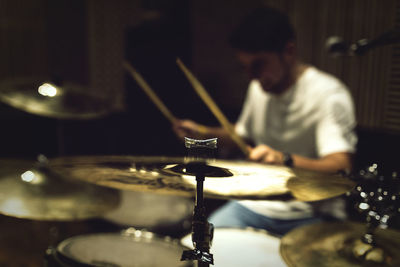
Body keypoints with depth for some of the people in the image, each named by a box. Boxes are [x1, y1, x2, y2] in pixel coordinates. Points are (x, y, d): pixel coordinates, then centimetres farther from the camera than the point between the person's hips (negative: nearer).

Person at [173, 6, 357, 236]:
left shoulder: (328, 94, -16)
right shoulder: (259, 87, 6)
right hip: (257, 203, 6)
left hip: (309, 215, -5)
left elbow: (342, 166, -26)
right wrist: (205, 133, 5)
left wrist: (286, 160, -42)